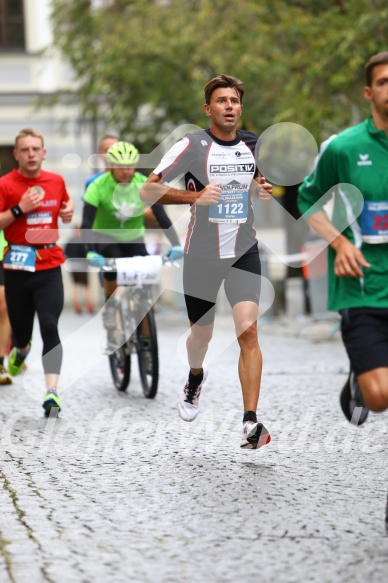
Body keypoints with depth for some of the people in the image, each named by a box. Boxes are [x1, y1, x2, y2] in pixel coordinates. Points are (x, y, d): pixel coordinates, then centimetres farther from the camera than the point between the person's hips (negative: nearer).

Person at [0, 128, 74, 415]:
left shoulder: (57, 182, 5)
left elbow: (66, 206, 24)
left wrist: (69, 212, 2)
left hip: (49, 267, 1)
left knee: (50, 328, -12)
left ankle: (52, 391, -15)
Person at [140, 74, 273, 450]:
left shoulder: (254, 145, 2)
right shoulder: (192, 145, -10)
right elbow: (148, 190, -14)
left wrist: (263, 190, -2)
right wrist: (194, 197, -28)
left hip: (243, 251, 1)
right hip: (201, 253, -1)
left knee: (248, 330, -16)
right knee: (201, 335, 13)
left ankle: (250, 423, -18)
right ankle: (195, 378, 50)